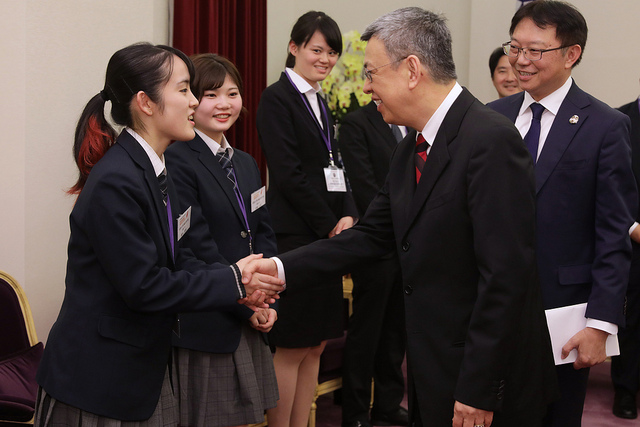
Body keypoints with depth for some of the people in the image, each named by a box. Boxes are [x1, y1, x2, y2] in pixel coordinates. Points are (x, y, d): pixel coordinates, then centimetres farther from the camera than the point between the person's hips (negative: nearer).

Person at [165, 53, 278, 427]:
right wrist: (247, 303, -12)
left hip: (249, 324, 8)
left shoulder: (246, 164, 16)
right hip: (203, 325, -8)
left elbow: (265, 234, 13)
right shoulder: (177, 161, -12)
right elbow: (198, 248, -17)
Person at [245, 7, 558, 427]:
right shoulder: (411, 151, 9)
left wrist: (478, 391, -22)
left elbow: (506, 277, -23)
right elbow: (371, 235, 13)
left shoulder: (492, 141, -20)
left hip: (485, 383, -8)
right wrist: (282, 266, 3)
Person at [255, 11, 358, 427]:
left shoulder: (319, 102, 18)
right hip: (295, 234, -8)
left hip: (326, 235, 8)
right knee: (292, 346, -3)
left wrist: (348, 217, 0)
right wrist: (331, 225, -11)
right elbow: (288, 174, -14)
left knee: (316, 345, 10)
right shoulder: (277, 99, -7)